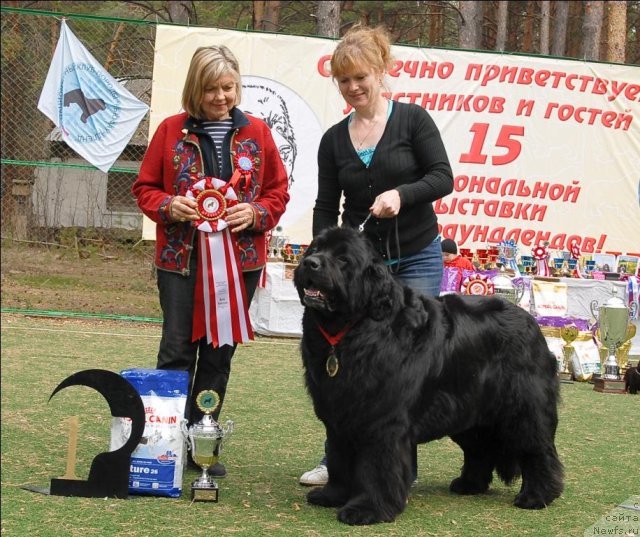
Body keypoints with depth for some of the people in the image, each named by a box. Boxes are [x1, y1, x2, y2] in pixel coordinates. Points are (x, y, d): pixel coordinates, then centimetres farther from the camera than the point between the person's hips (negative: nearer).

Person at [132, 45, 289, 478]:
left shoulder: (256, 132, 7)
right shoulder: (172, 131, 3)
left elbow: (279, 190, 11)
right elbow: (145, 187, 8)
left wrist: (257, 213, -9)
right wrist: (168, 207, -11)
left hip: (240, 259, 2)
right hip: (180, 259, -2)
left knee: (220, 351, 6)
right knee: (177, 349, -4)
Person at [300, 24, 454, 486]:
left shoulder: (412, 120, -3)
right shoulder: (334, 139, 6)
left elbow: (442, 178, -10)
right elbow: (326, 206, 6)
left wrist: (401, 194, -26)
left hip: (416, 260, -3)